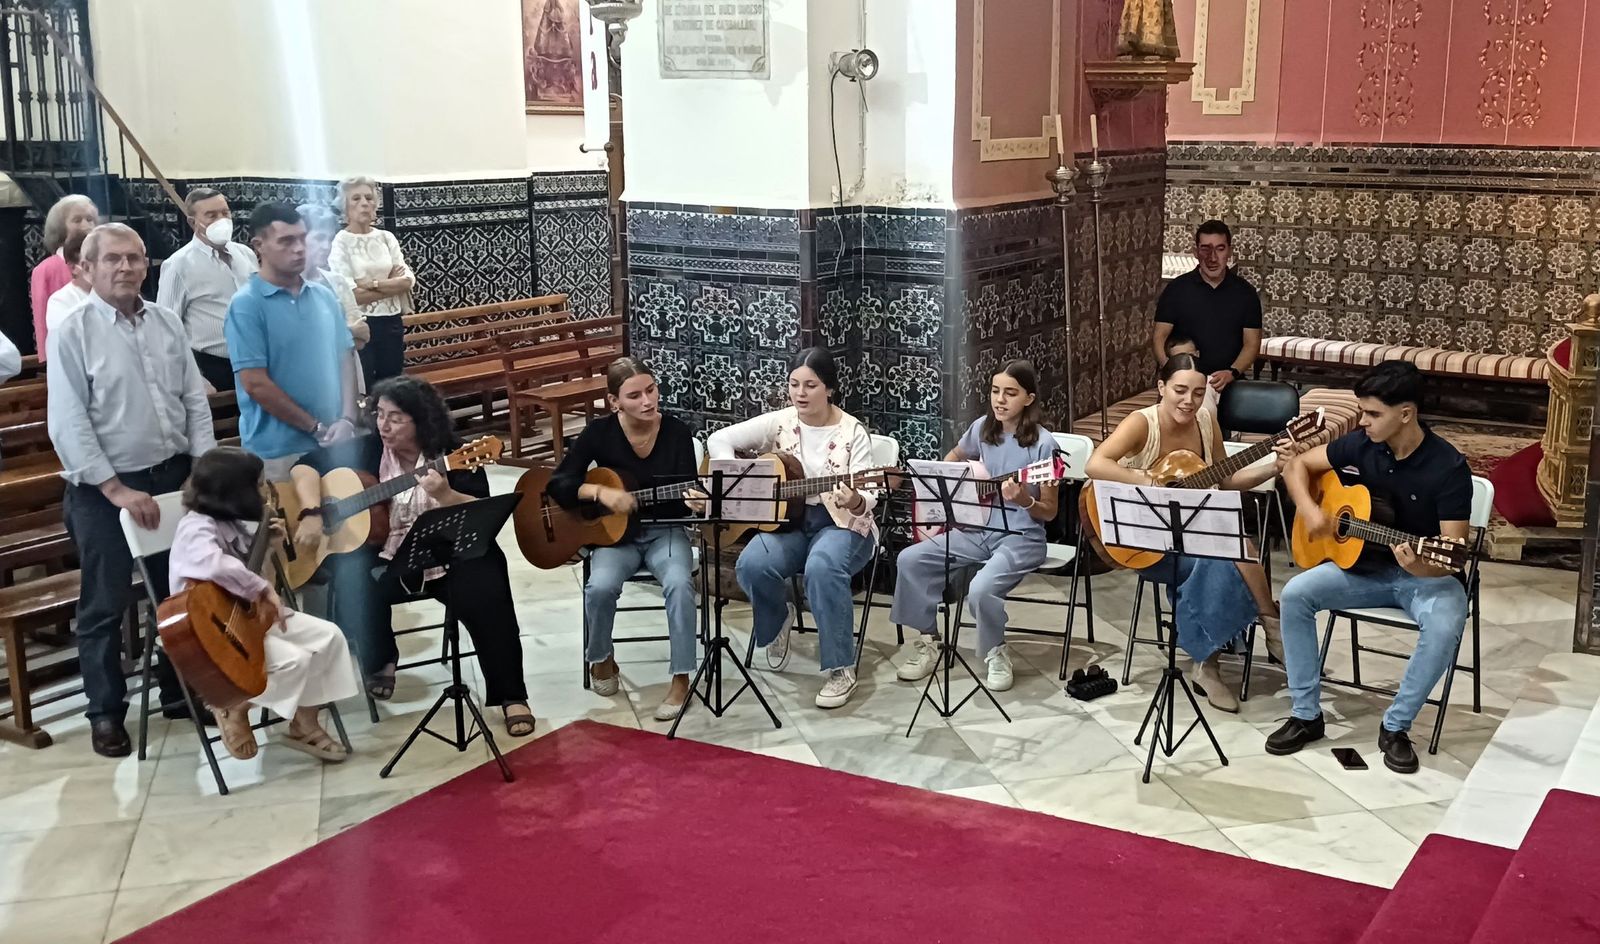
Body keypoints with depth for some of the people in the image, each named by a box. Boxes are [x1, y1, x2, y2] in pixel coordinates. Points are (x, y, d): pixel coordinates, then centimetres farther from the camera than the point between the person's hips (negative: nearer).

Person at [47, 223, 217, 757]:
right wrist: (116, 490, -19)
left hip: (174, 477, 5)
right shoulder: (72, 333, -11)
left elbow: (195, 400, 7)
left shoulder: (167, 323, 5)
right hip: (104, 490, -5)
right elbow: (68, 426, -15)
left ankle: (179, 690, 29)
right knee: (105, 605, 3)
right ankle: (106, 712, 16)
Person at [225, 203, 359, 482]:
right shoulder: (246, 305, -9)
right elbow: (255, 384, -14)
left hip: (335, 443, 5)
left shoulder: (325, 297, 8)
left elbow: (345, 359, 10)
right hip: (278, 453, -5)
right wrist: (316, 428, -11)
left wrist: (347, 420, -5)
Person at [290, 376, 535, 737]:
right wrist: (312, 513, -11)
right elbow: (306, 465, 5)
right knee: (352, 593, -26)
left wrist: (444, 495, -33)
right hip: (387, 557, 2)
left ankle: (512, 697, -15)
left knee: (486, 598, -28)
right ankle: (381, 662, 7)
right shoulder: (368, 450, 1)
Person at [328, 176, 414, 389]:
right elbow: (349, 294, -14)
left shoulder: (386, 238, 7)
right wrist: (392, 283, -8)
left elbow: (407, 280, -2)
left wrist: (371, 284, -14)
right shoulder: (341, 242, -7)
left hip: (391, 324, 5)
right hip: (360, 325, -4)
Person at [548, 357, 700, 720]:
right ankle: (601, 658, 2)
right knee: (600, 586, -29)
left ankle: (681, 677, -18)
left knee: (679, 584, -31)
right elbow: (558, 486, -9)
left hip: (664, 531, 0)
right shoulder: (599, 433, -8)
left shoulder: (676, 431, -7)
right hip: (615, 533, 0)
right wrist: (599, 492, -25)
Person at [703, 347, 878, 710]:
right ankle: (778, 618, 7)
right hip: (788, 521, 3)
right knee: (751, 564, -28)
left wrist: (855, 503, -39)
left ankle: (841, 668, -23)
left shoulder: (853, 433, -8)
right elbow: (719, 439, 1)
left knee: (822, 567, -37)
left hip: (842, 525, -3)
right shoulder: (779, 423, 1)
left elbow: (866, 497, -15)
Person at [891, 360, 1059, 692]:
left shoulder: (1042, 443, -13)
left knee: (981, 588, -33)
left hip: (1022, 538, -6)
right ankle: (926, 641, 3)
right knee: (910, 560, -12)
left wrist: (1023, 499, -30)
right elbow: (955, 456, 26)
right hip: (979, 529, 6)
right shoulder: (983, 428, 3)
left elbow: (1049, 512, -10)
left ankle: (997, 654, -3)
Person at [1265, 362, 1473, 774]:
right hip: (1364, 566, 4)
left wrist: (1420, 568, -43)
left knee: (1446, 625, -35)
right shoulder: (1360, 445, -6)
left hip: (1426, 575, -4)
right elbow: (1297, 466, 7)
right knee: (1296, 594, -19)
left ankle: (1395, 727, -14)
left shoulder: (1448, 469, -19)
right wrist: (1308, 510, -12)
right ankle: (1306, 714, -7)